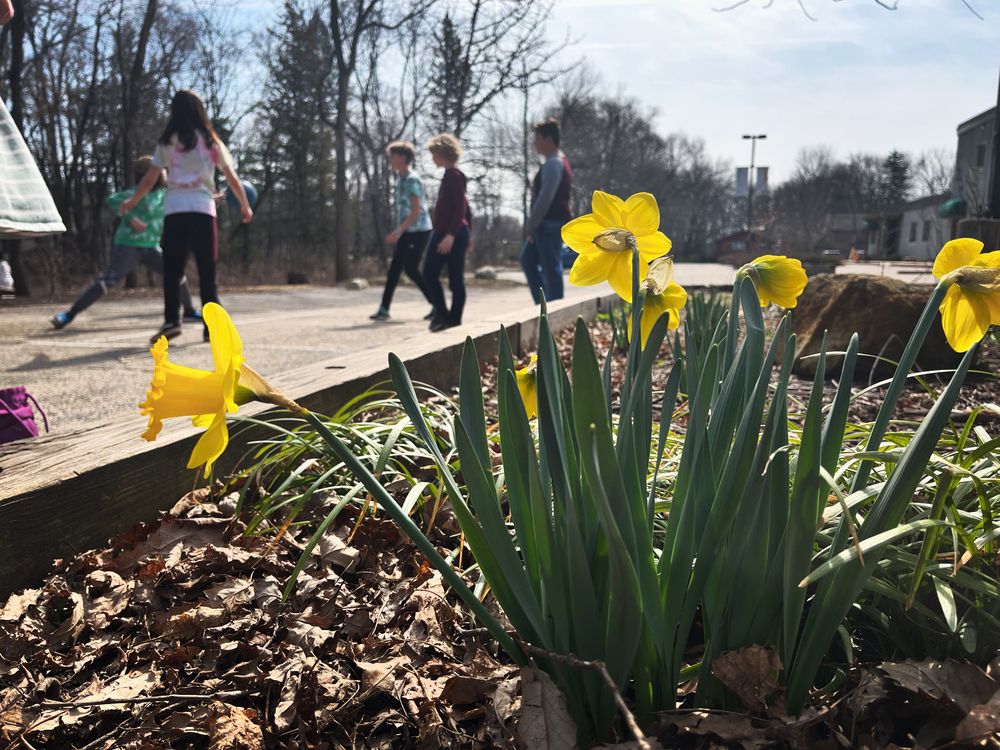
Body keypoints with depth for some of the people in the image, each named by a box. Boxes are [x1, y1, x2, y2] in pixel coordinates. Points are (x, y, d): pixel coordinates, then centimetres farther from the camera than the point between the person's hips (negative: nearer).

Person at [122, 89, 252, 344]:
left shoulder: (167, 142, 9)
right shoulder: (210, 140, 8)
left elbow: (150, 179, 12)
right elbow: (231, 177, 11)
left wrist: (132, 202, 28)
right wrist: (245, 206, 24)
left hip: (174, 211, 1)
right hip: (202, 210, 0)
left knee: (172, 271, 6)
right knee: (207, 272, 3)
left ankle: (171, 322, -4)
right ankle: (211, 327, 0)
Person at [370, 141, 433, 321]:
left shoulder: (412, 180, -15)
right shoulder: (400, 180, 13)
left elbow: (416, 211, -20)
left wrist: (398, 231, -24)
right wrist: (398, 232, 19)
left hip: (418, 231, -9)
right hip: (406, 232, 9)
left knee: (411, 269, -7)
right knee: (394, 269, 4)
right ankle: (384, 309, 5)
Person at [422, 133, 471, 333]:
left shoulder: (454, 175, -12)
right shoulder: (449, 175, 15)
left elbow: (461, 207, -20)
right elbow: (462, 206, 20)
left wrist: (451, 235, -26)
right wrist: (467, 233, 23)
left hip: (452, 235, -10)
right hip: (442, 233, 10)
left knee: (455, 279, -2)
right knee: (429, 274, 7)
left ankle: (453, 319, 5)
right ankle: (442, 313, 14)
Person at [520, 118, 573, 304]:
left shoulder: (553, 163, -14)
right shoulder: (557, 161, 18)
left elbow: (545, 198, -20)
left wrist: (531, 225, -16)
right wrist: (534, 225, 19)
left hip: (550, 224, -11)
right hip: (547, 225, 11)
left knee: (551, 268, -6)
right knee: (528, 259, 16)